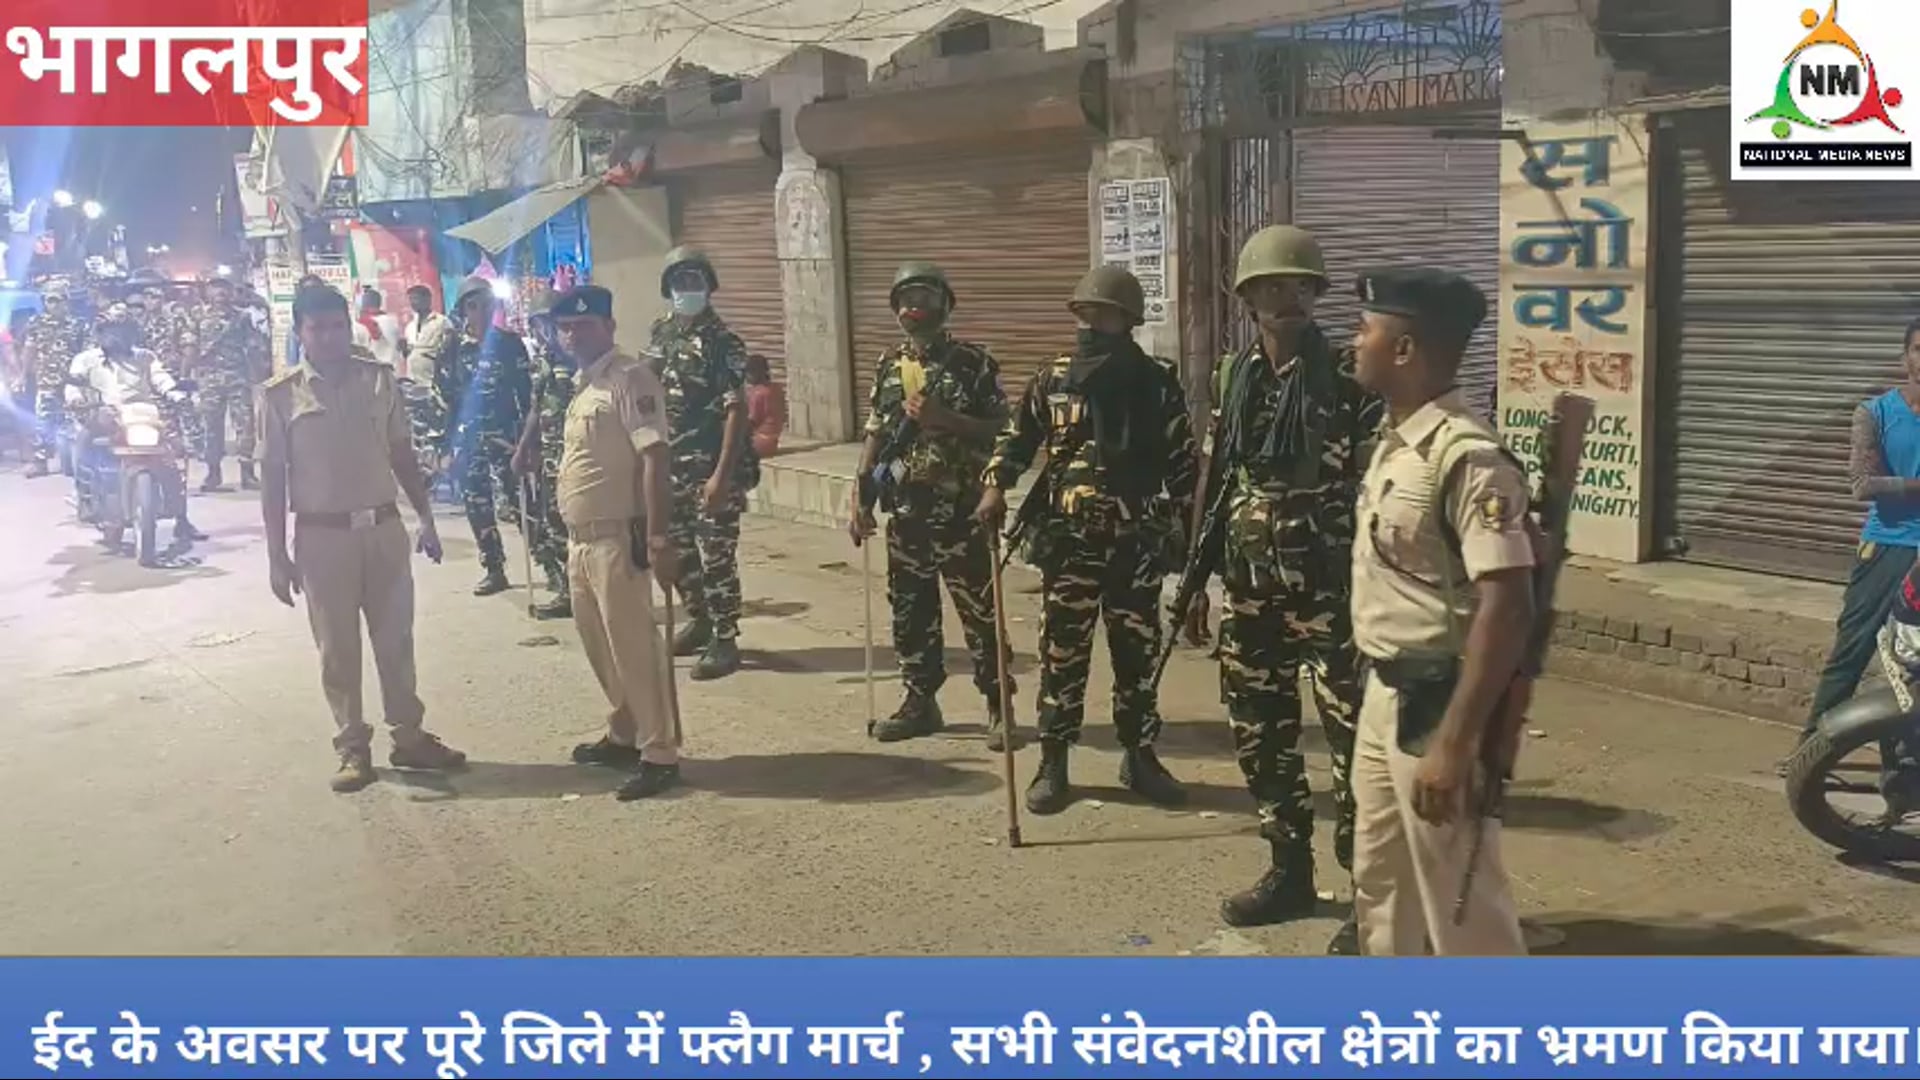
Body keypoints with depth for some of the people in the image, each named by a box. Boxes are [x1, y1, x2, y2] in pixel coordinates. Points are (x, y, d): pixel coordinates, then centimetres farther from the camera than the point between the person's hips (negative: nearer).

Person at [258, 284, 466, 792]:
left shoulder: (379, 378, 3)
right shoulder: (280, 394, -3)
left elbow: (402, 453, 10)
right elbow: (272, 477, -2)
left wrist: (425, 517, 6)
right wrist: (277, 555, -4)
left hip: (384, 527, 2)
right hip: (322, 536, -2)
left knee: (396, 639, 10)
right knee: (338, 648, 6)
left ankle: (409, 737, 22)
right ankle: (353, 748, 17)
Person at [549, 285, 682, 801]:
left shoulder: (629, 378, -13)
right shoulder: (583, 385, 15)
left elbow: (656, 460, -20)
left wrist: (658, 539, -25)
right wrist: (573, 536, 19)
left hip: (617, 539, -9)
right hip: (580, 539, 9)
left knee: (634, 648, -4)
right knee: (600, 647, 17)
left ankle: (660, 754, 3)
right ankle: (623, 735, 31)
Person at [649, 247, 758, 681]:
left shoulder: (723, 343, -12)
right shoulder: (662, 336, 9)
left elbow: (735, 411, -17)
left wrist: (722, 475, -23)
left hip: (712, 470, -7)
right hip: (672, 468, 7)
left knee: (716, 558, -3)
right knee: (678, 553, 15)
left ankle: (725, 641, 7)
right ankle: (700, 622, 33)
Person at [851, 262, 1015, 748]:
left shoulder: (973, 362, -5)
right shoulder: (890, 365, 9)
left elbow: (1001, 430, -8)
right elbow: (876, 435, 12)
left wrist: (945, 418, -20)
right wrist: (861, 500, 7)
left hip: (961, 511, -5)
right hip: (906, 512, 5)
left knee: (979, 613, 1)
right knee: (910, 613, 11)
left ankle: (998, 707, 12)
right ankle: (920, 702, 24)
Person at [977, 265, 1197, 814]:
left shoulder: (1158, 383, 1)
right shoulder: (1052, 379, 3)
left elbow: (1182, 462, 4)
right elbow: (1016, 438, 11)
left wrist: (1187, 530, 1)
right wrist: (995, 487, -6)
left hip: (1137, 542, 0)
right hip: (1068, 541, 0)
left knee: (1138, 655, 9)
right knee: (1062, 654, 4)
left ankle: (1140, 756, 22)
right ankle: (1053, 763, 14)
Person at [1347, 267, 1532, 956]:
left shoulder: (1468, 457, -21)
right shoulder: (1393, 442, 8)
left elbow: (1507, 609, -26)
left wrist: (1455, 742, -27)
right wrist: (1380, 691, 19)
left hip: (1436, 707, -10)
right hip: (1384, 696, 10)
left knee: (1461, 905, 2)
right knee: (1379, 882, 22)